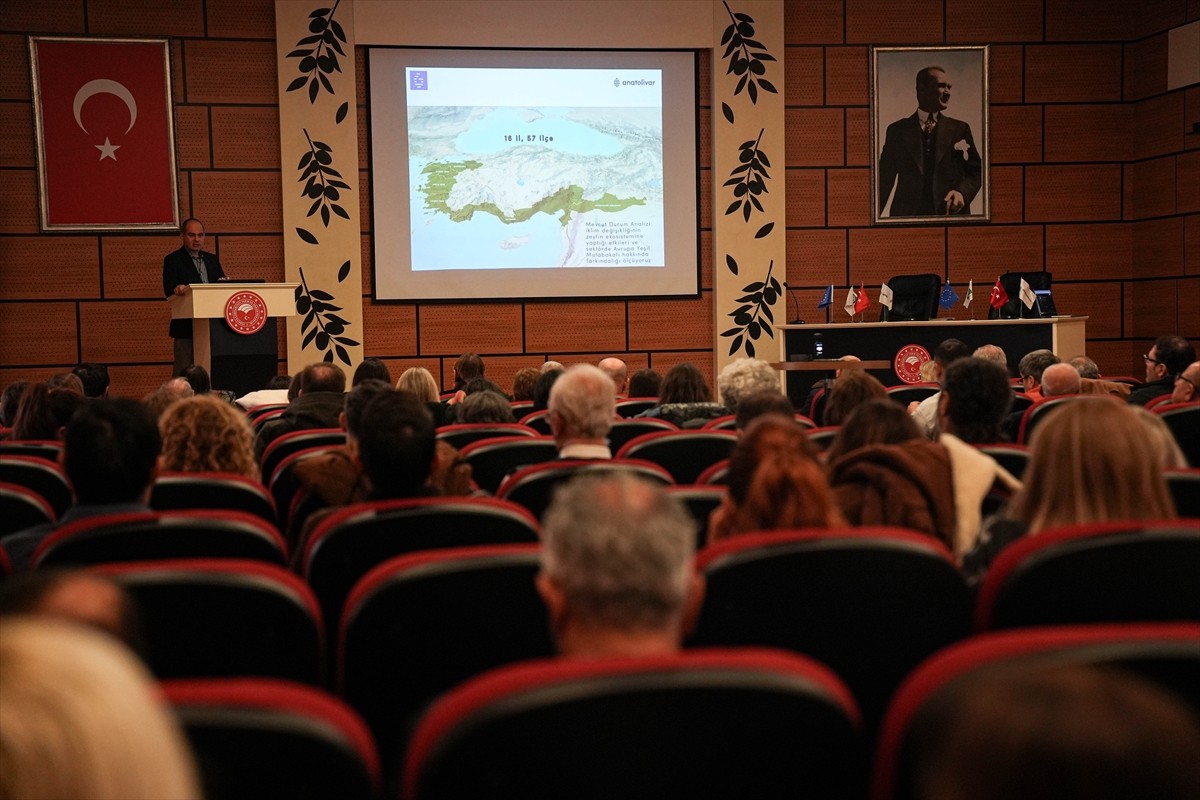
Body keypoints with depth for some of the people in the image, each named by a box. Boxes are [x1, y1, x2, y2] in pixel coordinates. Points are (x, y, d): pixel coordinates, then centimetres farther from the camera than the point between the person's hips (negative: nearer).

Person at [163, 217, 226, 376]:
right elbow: (169, 291, -11)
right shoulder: (172, 260, 0)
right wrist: (178, 290, -33)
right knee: (183, 373, -4)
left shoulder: (212, 259, 16)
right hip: (186, 327, -5)